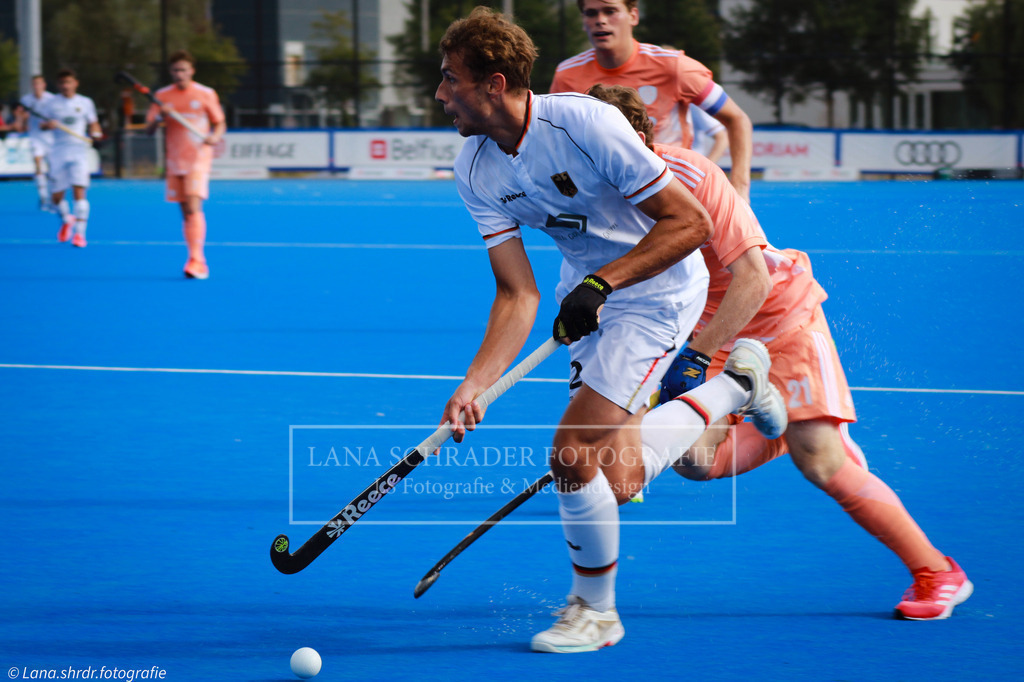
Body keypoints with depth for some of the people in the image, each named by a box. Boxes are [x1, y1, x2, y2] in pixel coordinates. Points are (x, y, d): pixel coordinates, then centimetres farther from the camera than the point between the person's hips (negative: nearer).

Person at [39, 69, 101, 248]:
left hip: (79, 151, -1)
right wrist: (48, 125, -16)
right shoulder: (51, 103, 6)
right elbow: (42, 125, 7)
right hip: (58, 151, 1)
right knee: (57, 196, 4)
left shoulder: (85, 103, 6)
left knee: (79, 191, -15)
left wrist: (95, 132, -7)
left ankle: (79, 233, -14)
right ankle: (66, 219, 36)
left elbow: (93, 124, 15)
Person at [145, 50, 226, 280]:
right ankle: (197, 261, 14)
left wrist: (214, 137, -16)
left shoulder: (206, 94, 0)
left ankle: (197, 261, -22)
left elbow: (220, 123, 6)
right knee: (185, 212, 6)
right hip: (175, 161, 4)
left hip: (199, 159, -4)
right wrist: (159, 116, -17)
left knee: (193, 207, -18)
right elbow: (149, 129, 4)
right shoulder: (162, 96, 7)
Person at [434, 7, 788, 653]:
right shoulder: (475, 170, -10)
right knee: (618, 477, 12)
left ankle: (594, 610, 9)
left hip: (657, 287, -7)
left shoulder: (584, 122, -30)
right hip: (588, 289, 7)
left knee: (573, 455, -15)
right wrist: (474, 385, -25)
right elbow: (517, 292, -12)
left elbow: (690, 222, -25)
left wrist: (599, 283, -30)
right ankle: (736, 384, 36)